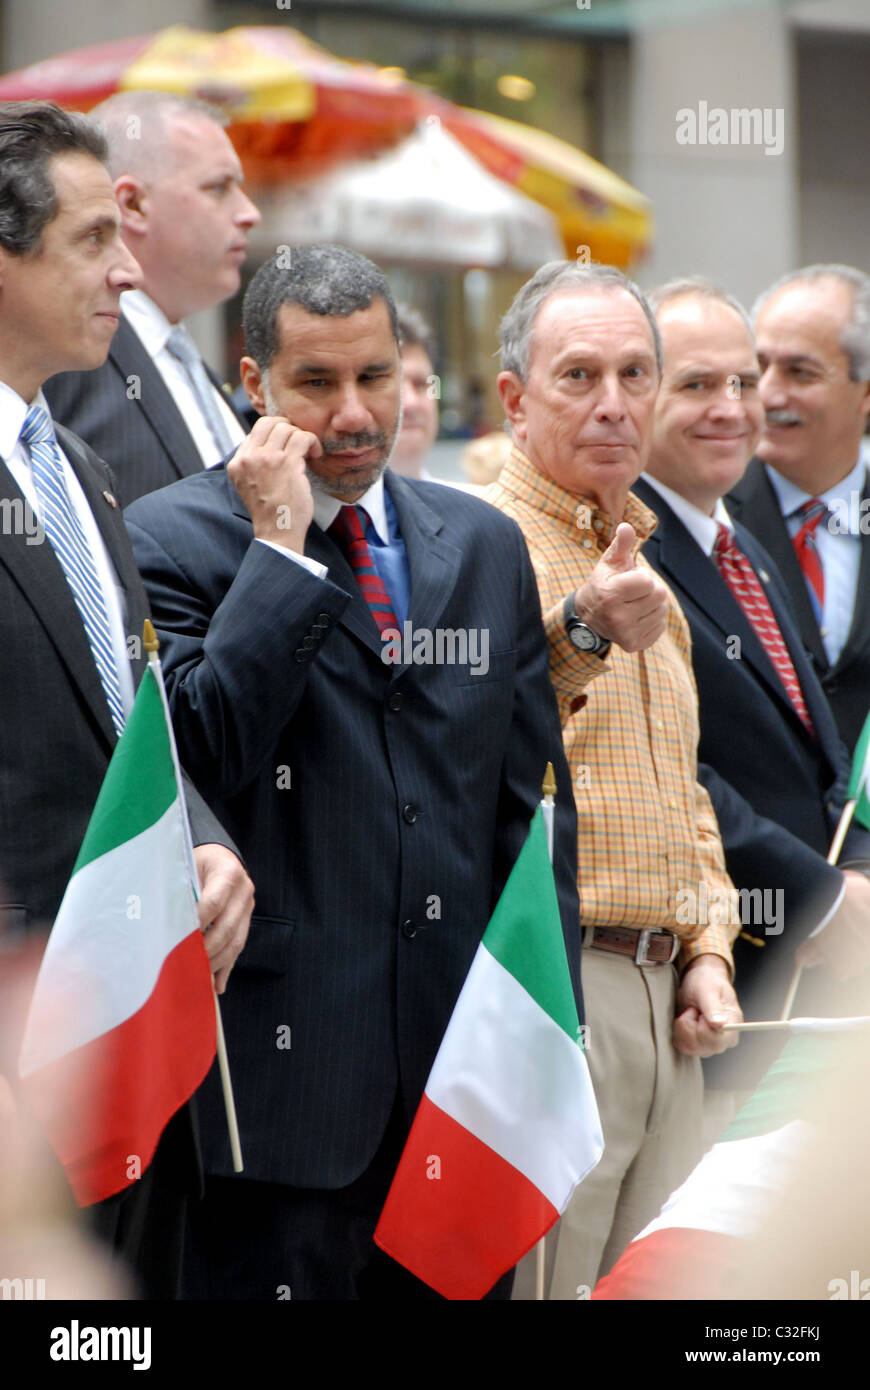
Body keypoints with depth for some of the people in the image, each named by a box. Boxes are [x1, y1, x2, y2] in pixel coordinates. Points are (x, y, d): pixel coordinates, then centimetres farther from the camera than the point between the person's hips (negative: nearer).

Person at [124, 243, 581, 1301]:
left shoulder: (486, 546, 12)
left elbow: (535, 794, 14)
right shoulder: (171, 537, -3)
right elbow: (200, 756, -16)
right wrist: (282, 549, -16)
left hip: (467, 1060, 5)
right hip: (284, 1056, -4)